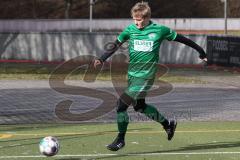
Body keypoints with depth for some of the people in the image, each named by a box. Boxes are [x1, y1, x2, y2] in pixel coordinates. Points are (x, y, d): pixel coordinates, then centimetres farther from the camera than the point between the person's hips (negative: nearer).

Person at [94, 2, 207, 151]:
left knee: (122, 104, -14)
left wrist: (201, 51, 10)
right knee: (139, 106, 19)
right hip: (132, 74, 6)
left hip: (146, 76, -6)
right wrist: (101, 59, -16)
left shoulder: (160, 30, -8)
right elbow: (115, 46, 0)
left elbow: (181, 39, 3)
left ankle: (120, 139, 2)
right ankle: (168, 124, 41)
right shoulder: (130, 29, 1)